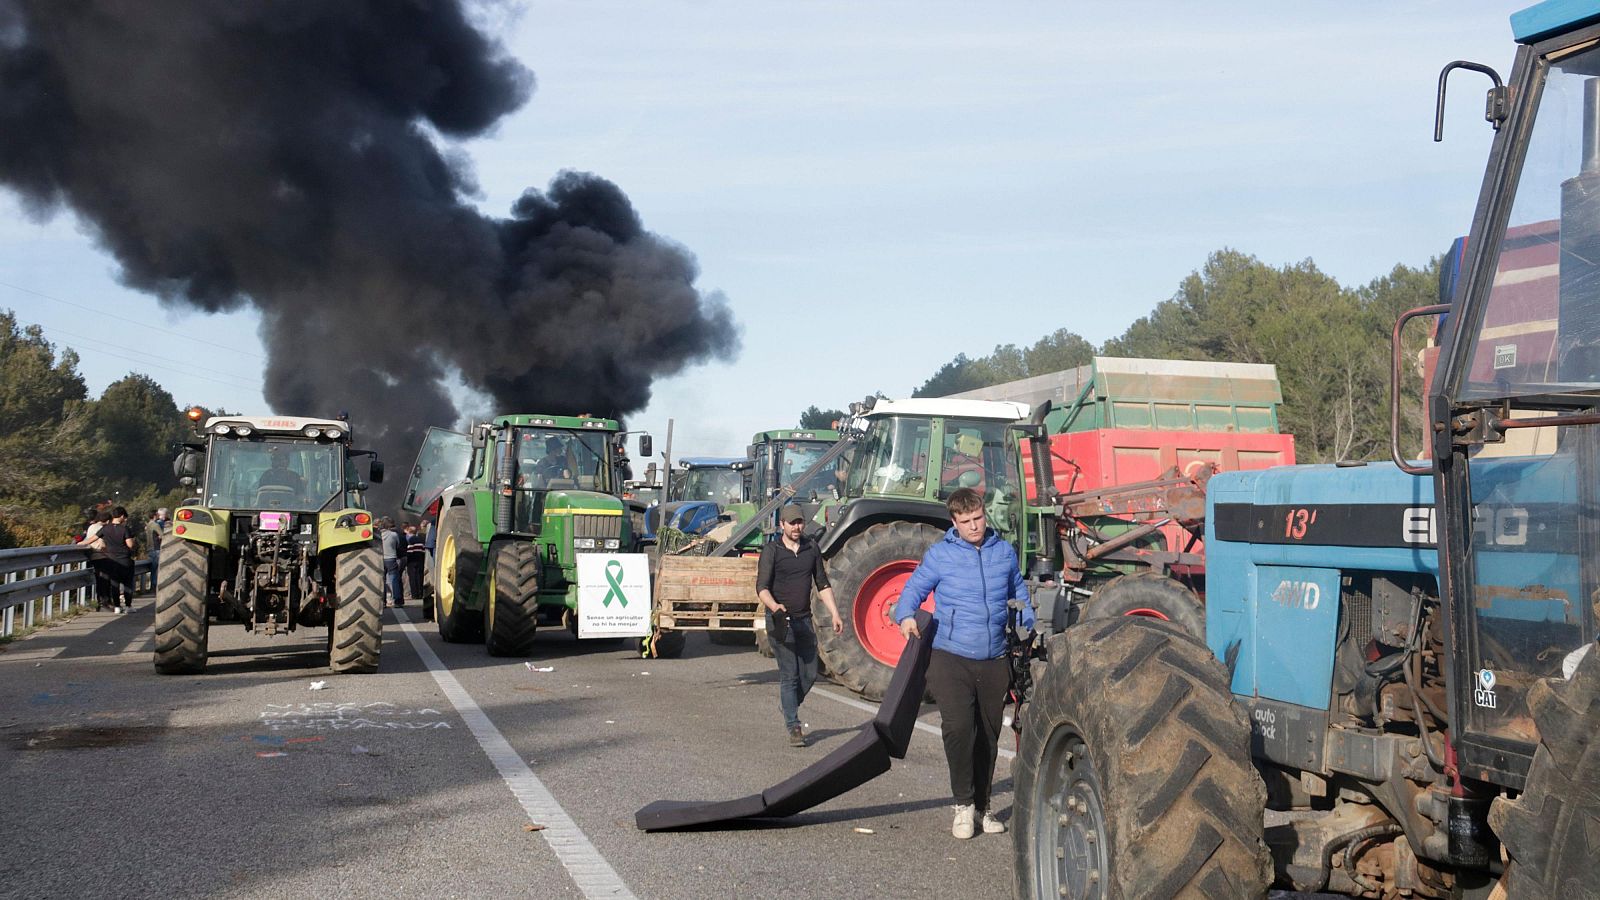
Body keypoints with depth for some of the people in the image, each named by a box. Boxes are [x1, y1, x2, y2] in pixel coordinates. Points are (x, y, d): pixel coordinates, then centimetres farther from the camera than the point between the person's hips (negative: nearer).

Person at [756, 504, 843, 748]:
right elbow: (762, 586, -13)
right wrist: (774, 606, -32)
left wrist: (834, 614, 9)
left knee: (809, 674, 7)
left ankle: (788, 703, 33)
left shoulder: (812, 548, 9)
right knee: (789, 674, -5)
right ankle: (794, 727, 2)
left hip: (804, 620, 5)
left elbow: (822, 584, 16)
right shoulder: (771, 550, -5)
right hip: (780, 620, -5)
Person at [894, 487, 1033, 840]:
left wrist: (1030, 631, 12)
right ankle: (963, 804, -2)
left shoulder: (1004, 552, 9)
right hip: (952, 657, -4)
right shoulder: (939, 554, -1)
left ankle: (981, 807, 26)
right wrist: (906, 616, -19)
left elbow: (1019, 595, 22)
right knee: (957, 727, -19)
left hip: (995, 661, 4)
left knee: (988, 735, 11)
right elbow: (913, 589, 1)